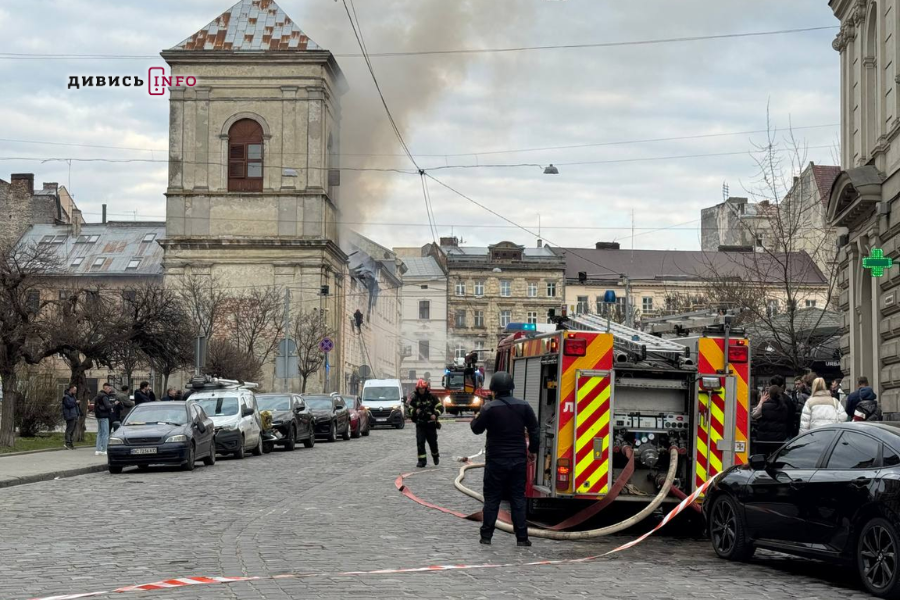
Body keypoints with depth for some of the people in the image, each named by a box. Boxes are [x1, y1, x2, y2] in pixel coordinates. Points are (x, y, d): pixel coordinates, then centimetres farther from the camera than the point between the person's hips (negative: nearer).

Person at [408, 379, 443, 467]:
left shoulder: (432, 397, -3)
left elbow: (440, 407, -1)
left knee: (433, 442, 9)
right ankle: (422, 460, -6)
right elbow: (410, 410, 11)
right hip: (420, 424, 1)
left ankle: (435, 456, 36)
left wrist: (435, 414, -19)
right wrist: (415, 411, -12)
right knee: (420, 442, -10)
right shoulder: (414, 398, 2)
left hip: (431, 424, -1)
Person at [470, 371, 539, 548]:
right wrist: (532, 449, 17)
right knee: (518, 498, 7)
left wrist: (475, 419, 23)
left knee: (492, 498, 6)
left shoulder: (489, 408, -11)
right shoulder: (523, 406, -1)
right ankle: (522, 537, 4)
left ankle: (486, 535, 8)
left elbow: (477, 429, 0)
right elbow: (534, 428, 5)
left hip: (496, 461, -3)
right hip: (518, 460, 3)